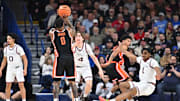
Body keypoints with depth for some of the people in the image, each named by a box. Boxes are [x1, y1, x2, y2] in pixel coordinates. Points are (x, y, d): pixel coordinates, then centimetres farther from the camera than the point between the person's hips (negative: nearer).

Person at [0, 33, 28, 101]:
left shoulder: (18, 48, -10)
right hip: (10, 69, 5)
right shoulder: (6, 49, 7)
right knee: (8, 86, 2)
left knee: (21, 85, -8)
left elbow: (25, 59, -8)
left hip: (18, 69, -5)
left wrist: (25, 69, -18)